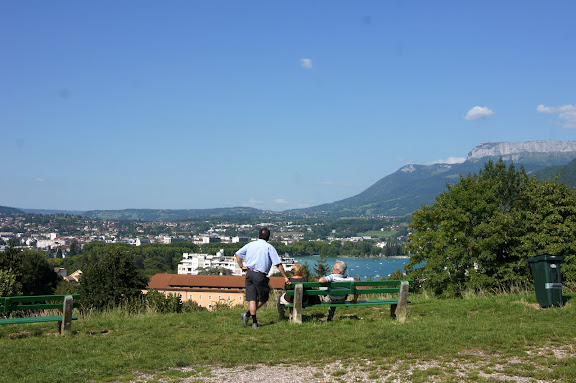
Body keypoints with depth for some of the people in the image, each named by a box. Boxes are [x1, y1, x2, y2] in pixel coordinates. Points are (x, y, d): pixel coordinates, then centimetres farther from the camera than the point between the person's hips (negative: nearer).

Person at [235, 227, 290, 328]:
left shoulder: (250, 245, 12)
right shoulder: (269, 247, -2)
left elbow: (237, 254, 15)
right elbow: (278, 264, -5)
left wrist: (242, 267, 18)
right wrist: (285, 277, 0)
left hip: (249, 273, 5)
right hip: (260, 275, -4)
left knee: (252, 299, 6)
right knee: (263, 299, 12)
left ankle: (254, 322, 3)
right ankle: (248, 314, 4)